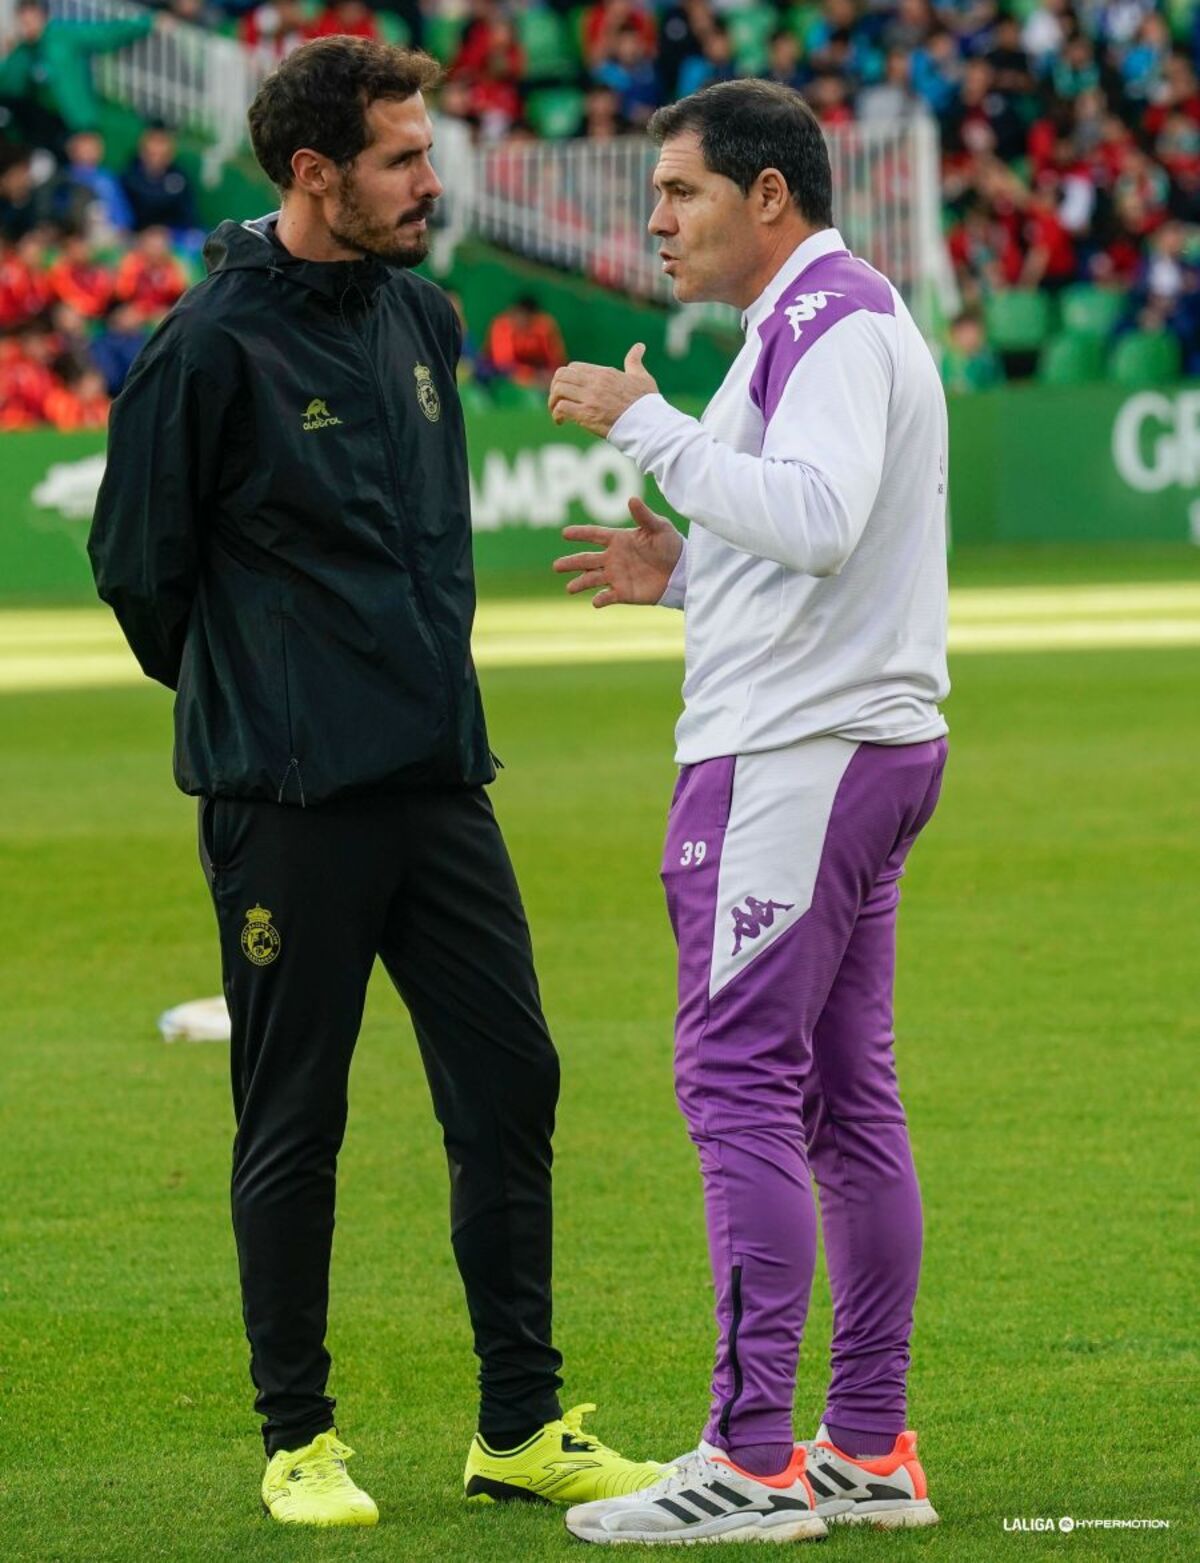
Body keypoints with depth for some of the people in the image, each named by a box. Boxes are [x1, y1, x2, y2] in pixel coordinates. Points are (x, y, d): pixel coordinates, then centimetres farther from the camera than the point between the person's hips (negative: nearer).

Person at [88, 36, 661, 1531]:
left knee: (509, 1085, 5)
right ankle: (298, 1438, 13)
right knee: (293, 1124, 2)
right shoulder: (213, 345, -12)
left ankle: (523, 1426, 14)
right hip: (289, 796, -6)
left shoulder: (422, 318, 10)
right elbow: (137, 556, -3)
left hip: (437, 777, 6)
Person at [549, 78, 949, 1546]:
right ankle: (869, 1452, 12)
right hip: (860, 746, 11)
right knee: (841, 1097, 10)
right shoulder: (825, 323, 21)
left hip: (797, 754, -11)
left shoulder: (836, 319, -12)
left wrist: (646, 423, -21)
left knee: (737, 1079, -12)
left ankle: (751, 1462, -14)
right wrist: (685, 572, 16)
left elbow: (816, 519, -26)